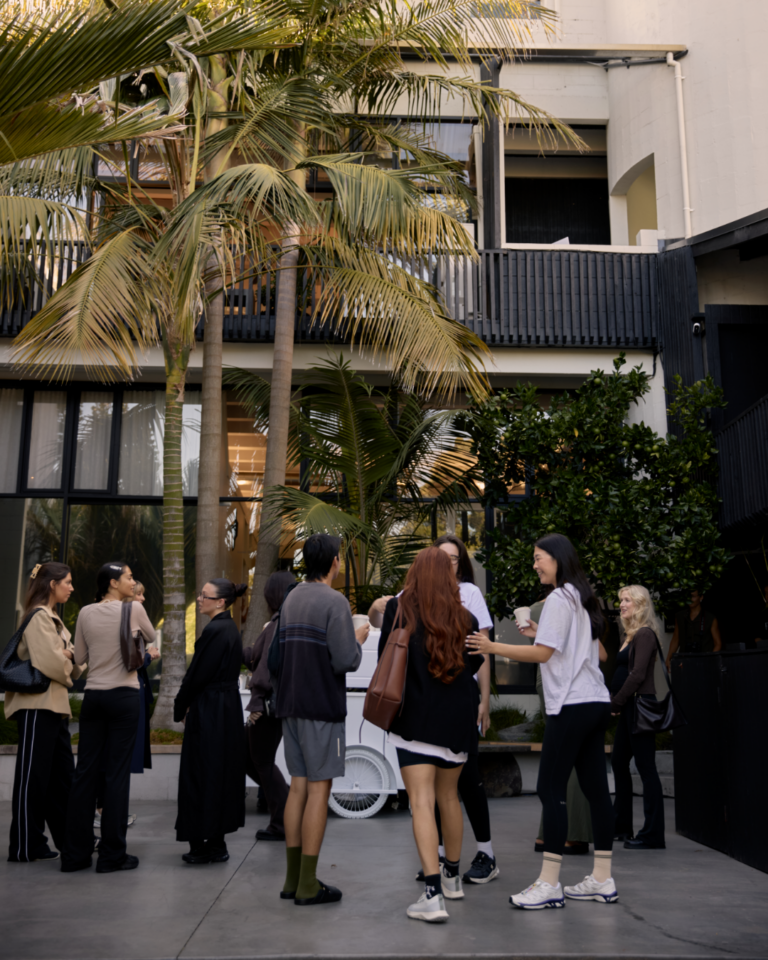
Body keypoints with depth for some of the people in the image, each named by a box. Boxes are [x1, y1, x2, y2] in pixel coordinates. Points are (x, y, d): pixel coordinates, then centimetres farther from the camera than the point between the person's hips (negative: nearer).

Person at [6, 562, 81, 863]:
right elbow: (47, 662, -22)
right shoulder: (38, 617, -12)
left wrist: (69, 657, -1)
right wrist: (69, 662, -4)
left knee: (62, 775, 14)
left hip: (53, 705, 10)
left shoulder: (53, 618, 19)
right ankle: (25, 847, 6)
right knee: (33, 777, -2)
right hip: (37, 705, -10)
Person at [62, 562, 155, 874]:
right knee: (117, 773, 0)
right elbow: (151, 637, 12)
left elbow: (79, 658, 11)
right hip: (123, 696, -4)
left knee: (85, 772, 8)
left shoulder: (86, 613, 5)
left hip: (93, 695, 4)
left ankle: (75, 853, 13)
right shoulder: (133, 609, -6)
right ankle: (112, 854, 4)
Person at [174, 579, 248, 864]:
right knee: (222, 773, 14)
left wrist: (180, 709, -3)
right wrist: (187, 705, 13)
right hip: (228, 709, 10)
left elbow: (198, 674, -17)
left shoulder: (215, 631, -19)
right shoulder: (230, 628, 11)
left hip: (209, 712, -10)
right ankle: (216, 843, 23)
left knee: (204, 775, -1)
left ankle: (209, 845, 7)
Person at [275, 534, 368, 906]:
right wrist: (358, 640, 2)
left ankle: (293, 878, 18)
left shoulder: (291, 600, 11)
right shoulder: (334, 602, -12)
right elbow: (346, 661, -18)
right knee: (319, 788, -1)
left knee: (298, 786, 12)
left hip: (291, 706, 7)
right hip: (322, 708, -7)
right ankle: (308, 885, 3)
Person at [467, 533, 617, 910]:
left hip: (572, 705, -10)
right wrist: (543, 634, 19)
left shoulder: (559, 599, -10)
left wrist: (493, 647, -13)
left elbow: (543, 653, -15)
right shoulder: (583, 599, 18)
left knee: (551, 790, -8)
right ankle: (602, 879, 15)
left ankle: (549, 884, -7)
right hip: (596, 702, 10)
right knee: (595, 788, 10)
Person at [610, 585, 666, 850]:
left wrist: (616, 702, -11)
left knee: (645, 767, -6)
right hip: (628, 707, 10)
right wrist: (615, 701, 4)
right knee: (618, 762, 15)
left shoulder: (645, 634, -12)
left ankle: (653, 835, 0)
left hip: (639, 705, -10)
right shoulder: (630, 634, 17)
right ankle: (622, 827, 27)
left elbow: (638, 674, -17)